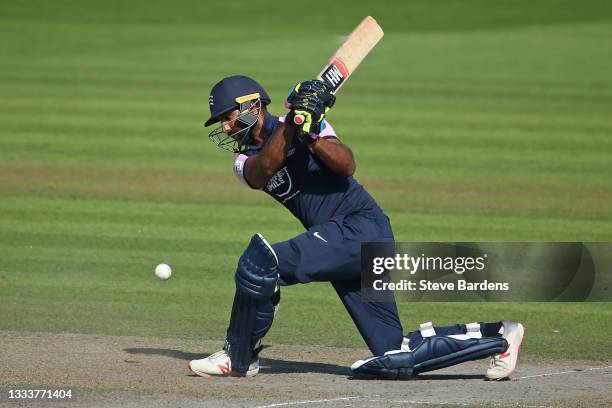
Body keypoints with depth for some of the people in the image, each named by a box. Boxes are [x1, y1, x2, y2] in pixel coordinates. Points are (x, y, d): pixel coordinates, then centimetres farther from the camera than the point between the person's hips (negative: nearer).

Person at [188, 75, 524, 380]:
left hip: (363, 226, -8)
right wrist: (293, 123, -24)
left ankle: (238, 358, -7)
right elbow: (264, 169, -12)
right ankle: (494, 336, 15)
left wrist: (310, 133, -32)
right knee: (395, 357, 4)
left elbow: (346, 166, -18)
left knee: (261, 263, -23)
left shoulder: (303, 124, -2)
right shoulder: (245, 161, 14)